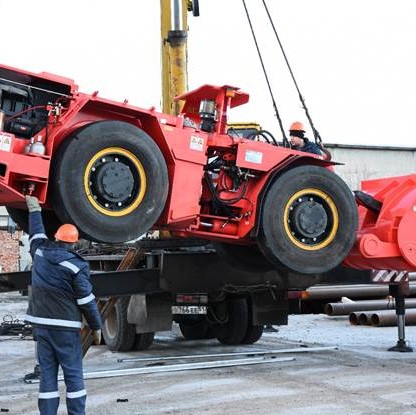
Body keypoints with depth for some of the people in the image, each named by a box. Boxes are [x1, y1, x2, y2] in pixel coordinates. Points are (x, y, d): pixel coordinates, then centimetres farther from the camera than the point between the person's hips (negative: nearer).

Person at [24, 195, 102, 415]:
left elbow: (36, 234, 24)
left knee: (47, 373, 7)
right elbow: (86, 300, -9)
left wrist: (34, 209, 39)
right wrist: (96, 327, 1)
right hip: (65, 326, -5)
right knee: (73, 373, 1)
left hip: (40, 323, 5)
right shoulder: (75, 266, -12)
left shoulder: (40, 253, 2)